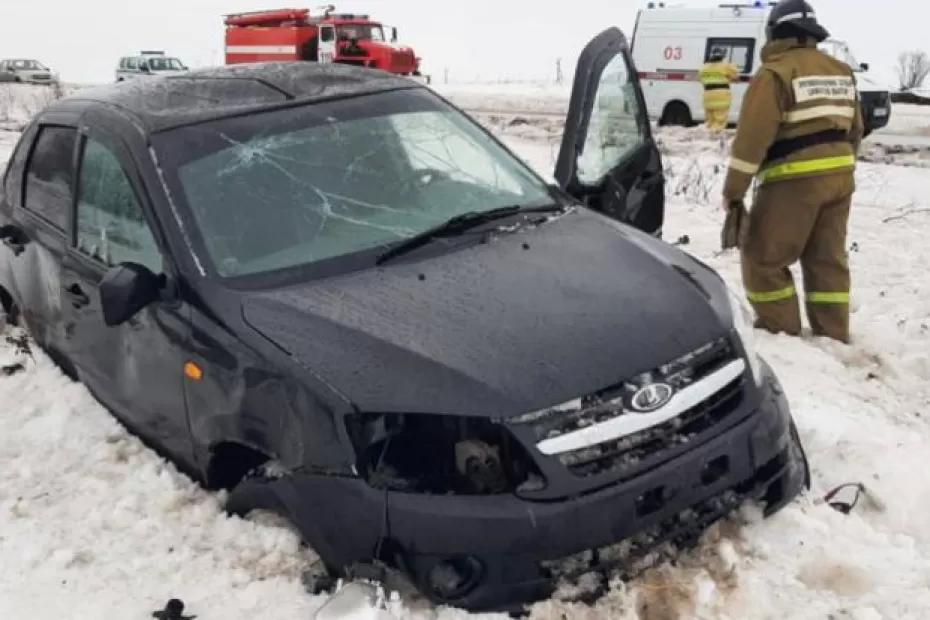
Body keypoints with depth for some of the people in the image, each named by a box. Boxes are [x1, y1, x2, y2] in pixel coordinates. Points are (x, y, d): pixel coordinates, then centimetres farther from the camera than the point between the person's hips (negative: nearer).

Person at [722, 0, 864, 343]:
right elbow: (854, 130, 20)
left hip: (794, 181, -8)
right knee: (828, 259, 14)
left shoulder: (775, 74, -9)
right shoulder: (841, 72, 15)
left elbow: (752, 137, -15)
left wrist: (733, 189, -10)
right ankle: (833, 335, 19)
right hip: (839, 177, 8)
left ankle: (781, 331, 8)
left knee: (763, 256, 5)